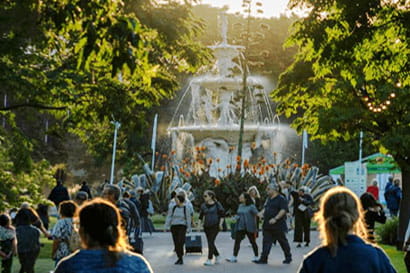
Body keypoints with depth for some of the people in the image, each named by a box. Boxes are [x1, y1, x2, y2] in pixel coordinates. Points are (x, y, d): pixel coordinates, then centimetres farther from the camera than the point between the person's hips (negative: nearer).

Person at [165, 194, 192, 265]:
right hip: (174, 227, 3)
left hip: (182, 227, -3)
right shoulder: (172, 208, 5)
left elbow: (188, 219, 3)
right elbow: (169, 217, 3)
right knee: (176, 243, 3)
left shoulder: (186, 209, 0)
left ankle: (181, 258, -12)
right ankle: (179, 258, 14)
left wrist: (188, 229, 0)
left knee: (180, 242, -18)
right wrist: (167, 226, -5)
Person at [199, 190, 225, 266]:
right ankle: (217, 256, 29)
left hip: (215, 226, -5)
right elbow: (201, 216, 17)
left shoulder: (217, 204, -4)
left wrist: (220, 224, -8)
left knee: (211, 242, -12)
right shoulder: (203, 205, 8)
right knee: (210, 242, 8)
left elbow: (222, 215, -1)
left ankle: (209, 260, -10)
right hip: (207, 226, 5)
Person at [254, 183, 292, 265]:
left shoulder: (281, 199, -11)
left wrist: (275, 219, -26)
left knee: (283, 241, 6)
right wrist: (262, 213, 5)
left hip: (278, 225, -7)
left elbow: (283, 210, -19)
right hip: (267, 225, 7)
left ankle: (288, 258, 21)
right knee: (266, 241, 1)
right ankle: (263, 259, -1)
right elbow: (265, 208, 25)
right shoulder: (269, 199, 16)